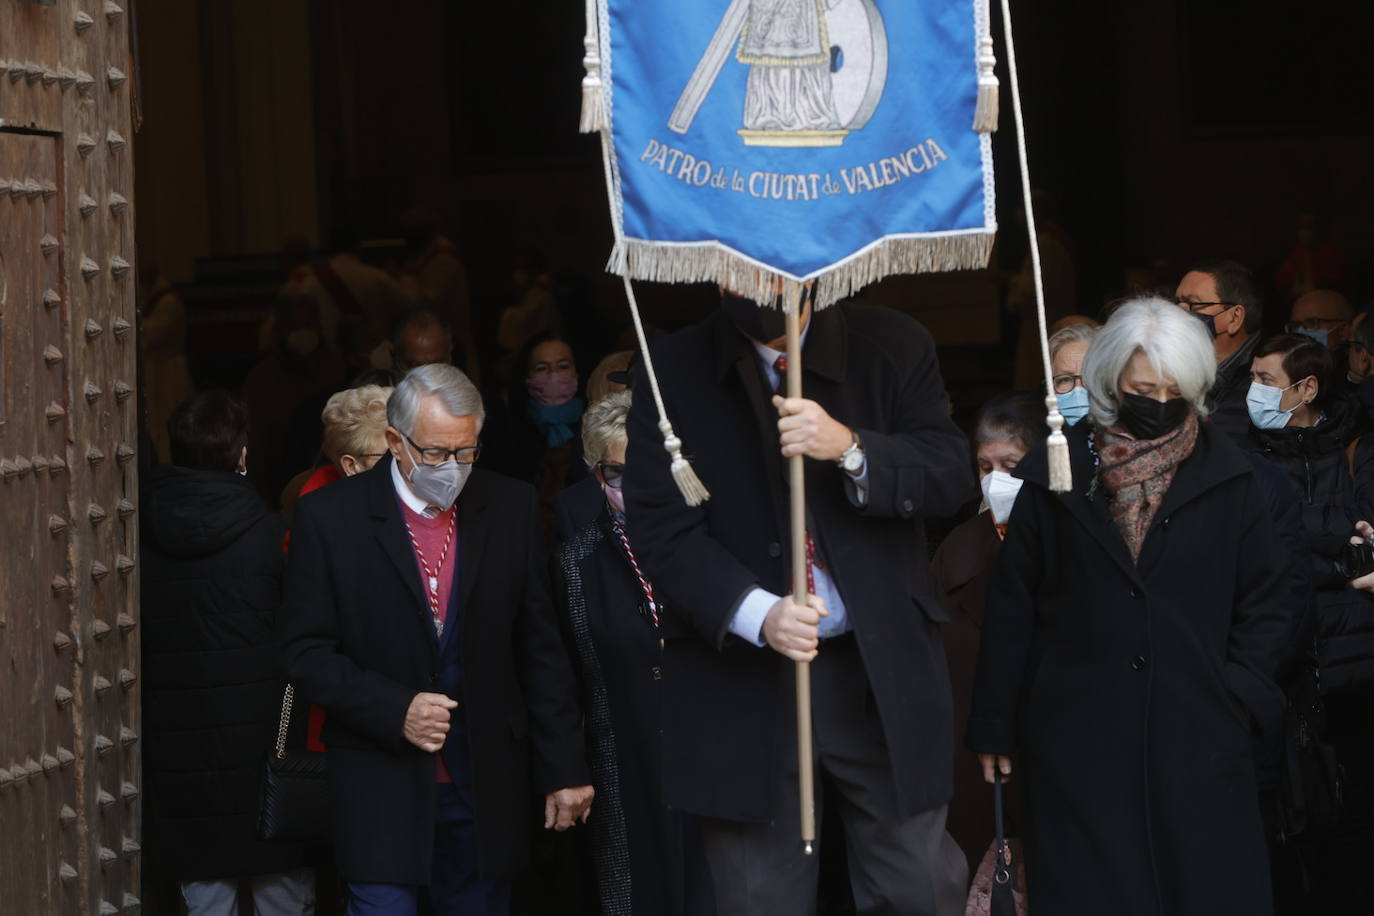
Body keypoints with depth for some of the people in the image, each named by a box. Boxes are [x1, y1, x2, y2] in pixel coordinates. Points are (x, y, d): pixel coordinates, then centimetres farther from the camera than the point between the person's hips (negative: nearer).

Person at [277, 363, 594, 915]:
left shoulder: (510, 509, 4)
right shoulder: (330, 519, -4)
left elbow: (541, 650, 7)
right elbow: (305, 653, -3)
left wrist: (563, 768, 5)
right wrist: (395, 710, -16)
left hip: (485, 786, 3)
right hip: (382, 784, -3)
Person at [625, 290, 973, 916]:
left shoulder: (893, 347, 2)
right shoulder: (673, 370, -1)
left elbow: (951, 472, -2)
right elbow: (661, 528, -7)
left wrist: (850, 448, -21)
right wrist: (757, 613, -22)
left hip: (884, 675, 1)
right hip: (742, 686, -1)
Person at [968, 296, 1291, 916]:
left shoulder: (1226, 480, 5)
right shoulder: (1056, 476, 5)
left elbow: (1263, 603, 9)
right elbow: (1011, 607, 7)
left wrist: (1240, 697, -4)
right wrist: (994, 725, 5)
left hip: (1197, 743, 0)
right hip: (1079, 741, 0)